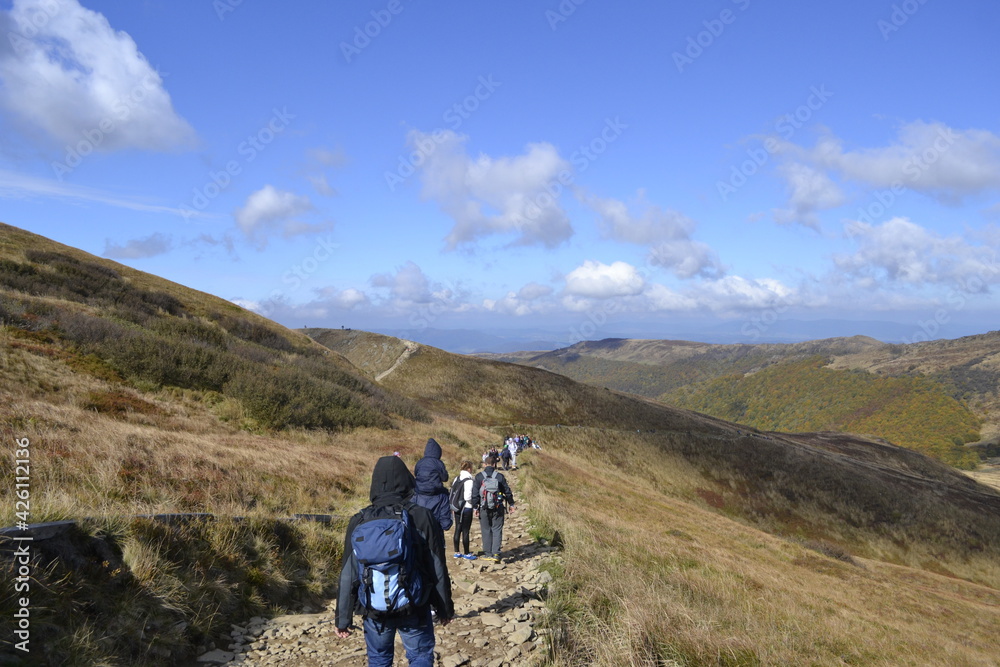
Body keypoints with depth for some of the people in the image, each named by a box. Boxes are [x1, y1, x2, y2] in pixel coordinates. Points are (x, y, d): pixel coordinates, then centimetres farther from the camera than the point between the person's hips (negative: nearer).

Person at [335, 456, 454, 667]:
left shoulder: (360, 521, -8)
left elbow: (348, 574, -4)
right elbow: (437, 569, -7)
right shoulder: (422, 516, -12)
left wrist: (343, 618, 6)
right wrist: (445, 608, 6)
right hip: (414, 606, -2)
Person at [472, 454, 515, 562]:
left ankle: (488, 553, 13)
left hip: (484, 508, 0)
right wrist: (511, 504, 16)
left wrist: (475, 507, 4)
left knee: (486, 531, 10)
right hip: (498, 508, 0)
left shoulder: (479, 477, -2)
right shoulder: (500, 476, -1)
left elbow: (475, 493, -2)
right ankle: (496, 553, -6)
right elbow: (507, 491, 5)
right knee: (497, 530, 4)